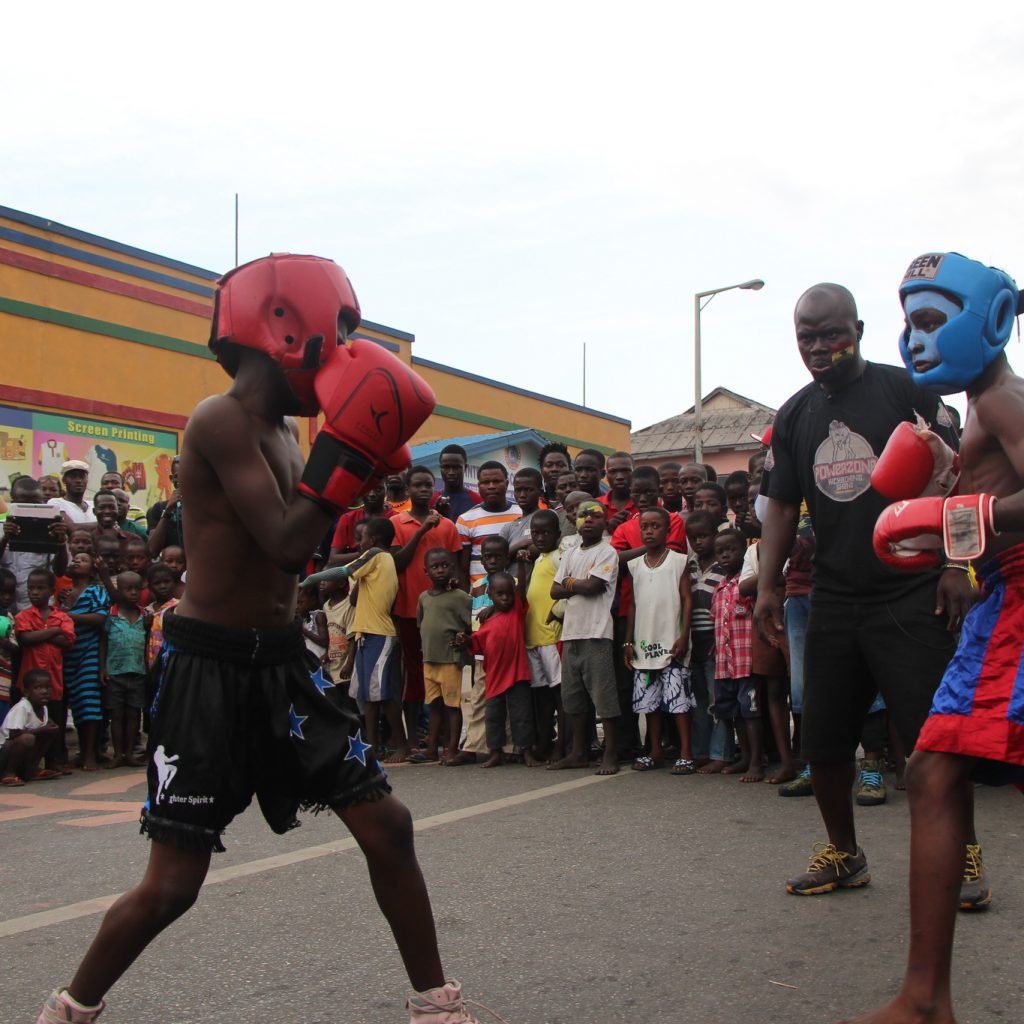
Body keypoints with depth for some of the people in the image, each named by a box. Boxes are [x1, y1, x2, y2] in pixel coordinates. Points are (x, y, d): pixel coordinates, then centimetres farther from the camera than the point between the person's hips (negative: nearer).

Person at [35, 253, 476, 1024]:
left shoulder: (278, 430, 10)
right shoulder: (221, 421, -17)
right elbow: (286, 544, -25)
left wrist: (365, 465, 11)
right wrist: (349, 447, -23)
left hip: (282, 662, 8)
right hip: (209, 669, -8)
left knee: (387, 824, 6)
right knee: (172, 884, -1)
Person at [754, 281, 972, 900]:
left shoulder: (905, 390, -2)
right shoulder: (794, 416, 12)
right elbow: (781, 506, 14)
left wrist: (957, 565, -12)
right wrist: (768, 586, 5)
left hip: (911, 597, -5)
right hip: (833, 600, 5)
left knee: (934, 734, -6)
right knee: (823, 740, 9)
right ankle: (844, 854, 27)